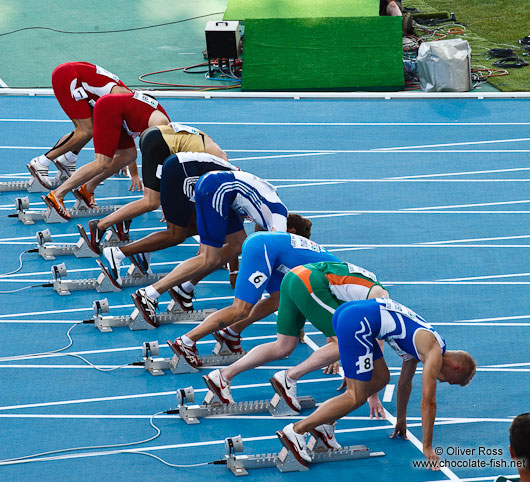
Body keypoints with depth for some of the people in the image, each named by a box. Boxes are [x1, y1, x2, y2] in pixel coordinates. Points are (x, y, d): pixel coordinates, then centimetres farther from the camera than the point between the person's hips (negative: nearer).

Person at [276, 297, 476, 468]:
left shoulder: (421, 345, 27)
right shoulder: (435, 354, 1)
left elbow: (404, 383, 40)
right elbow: (428, 402, -1)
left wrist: (401, 421, 50)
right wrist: (427, 448, 4)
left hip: (347, 310, 9)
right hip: (357, 322, -9)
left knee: (381, 378, 18)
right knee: (356, 397, -3)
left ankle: (325, 422, 13)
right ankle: (296, 431, -9)